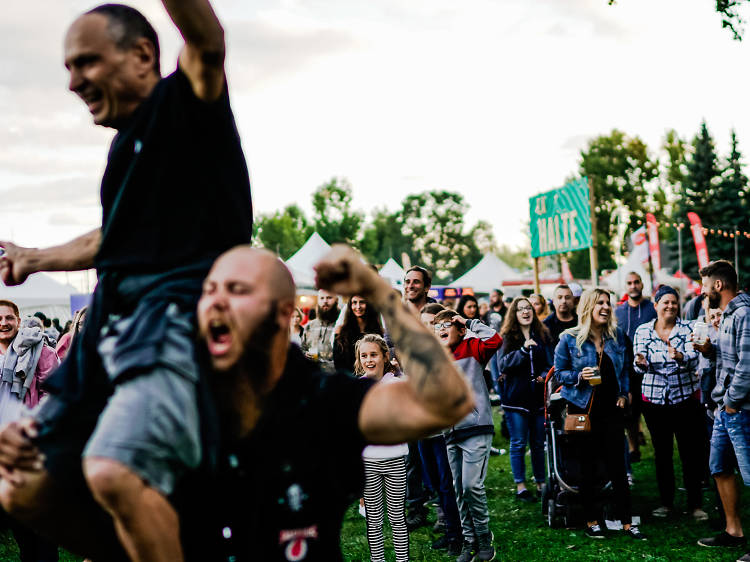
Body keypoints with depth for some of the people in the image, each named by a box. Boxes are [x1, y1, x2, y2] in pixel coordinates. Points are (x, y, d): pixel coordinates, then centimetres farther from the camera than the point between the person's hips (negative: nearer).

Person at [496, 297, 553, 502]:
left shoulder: (542, 336, 9)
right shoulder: (507, 337, -1)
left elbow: (550, 362, 11)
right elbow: (502, 364, -13)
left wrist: (545, 375, -9)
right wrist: (523, 350, -24)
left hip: (539, 397, 3)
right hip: (516, 398, -3)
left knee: (539, 443, 9)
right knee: (518, 444, 1)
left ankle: (541, 483, 20)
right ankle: (520, 487, 8)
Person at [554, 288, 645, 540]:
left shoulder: (617, 335, 6)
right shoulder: (570, 338, -6)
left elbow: (624, 368, 16)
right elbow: (559, 371, -2)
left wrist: (623, 394, 6)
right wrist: (579, 375, -20)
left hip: (611, 409, 3)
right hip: (583, 409, -3)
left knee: (617, 466, 1)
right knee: (587, 467, 5)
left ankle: (626, 522, 5)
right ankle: (591, 521, 15)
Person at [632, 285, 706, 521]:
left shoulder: (687, 328, -1)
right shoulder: (643, 331, 2)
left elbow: (693, 358, -15)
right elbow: (640, 365, -4)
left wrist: (680, 356, -37)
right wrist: (642, 363, -27)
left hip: (686, 396, -1)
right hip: (654, 398, 1)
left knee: (691, 452, -1)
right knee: (661, 451, 9)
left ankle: (695, 504, 9)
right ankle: (666, 502, 20)